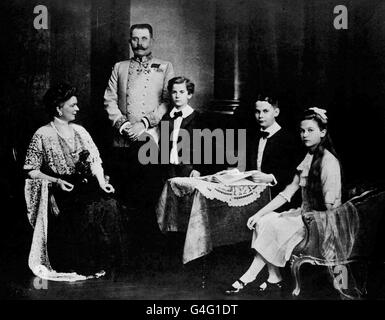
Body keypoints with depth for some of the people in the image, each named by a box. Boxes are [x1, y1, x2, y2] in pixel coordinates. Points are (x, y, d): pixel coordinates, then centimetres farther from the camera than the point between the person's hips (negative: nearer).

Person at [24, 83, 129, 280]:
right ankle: (85, 264, -19)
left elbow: (95, 161, 15)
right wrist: (56, 181, -15)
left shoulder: (79, 131, 17)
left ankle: (107, 260, -15)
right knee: (89, 210, -32)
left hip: (86, 186, 5)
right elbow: (30, 170, -2)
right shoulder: (43, 135, -1)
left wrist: (101, 181, -3)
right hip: (61, 191, -5)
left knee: (110, 204, -24)